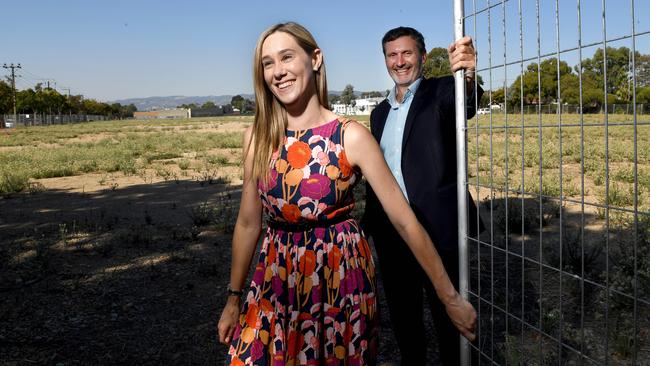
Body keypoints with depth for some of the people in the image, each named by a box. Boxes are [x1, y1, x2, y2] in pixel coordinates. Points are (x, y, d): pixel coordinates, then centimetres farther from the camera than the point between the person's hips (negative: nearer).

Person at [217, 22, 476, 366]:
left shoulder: (351, 136, -12)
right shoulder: (257, 138, -3)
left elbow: (404, 220, -11)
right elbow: (248, 223, 6)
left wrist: (450, 297, -8)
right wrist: (234, 298, 12)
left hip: (341, 278, -2)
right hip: (277, 280, 3)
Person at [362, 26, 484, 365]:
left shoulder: (440, 92, -4)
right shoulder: (380, 112, 13)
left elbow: (464, 105, -28)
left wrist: (467, 74, -50)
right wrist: (369, 224, 11)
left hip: (437, 229, -5)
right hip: (390, 233, 6)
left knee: (449, 317, 8)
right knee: (402, 316, 19)